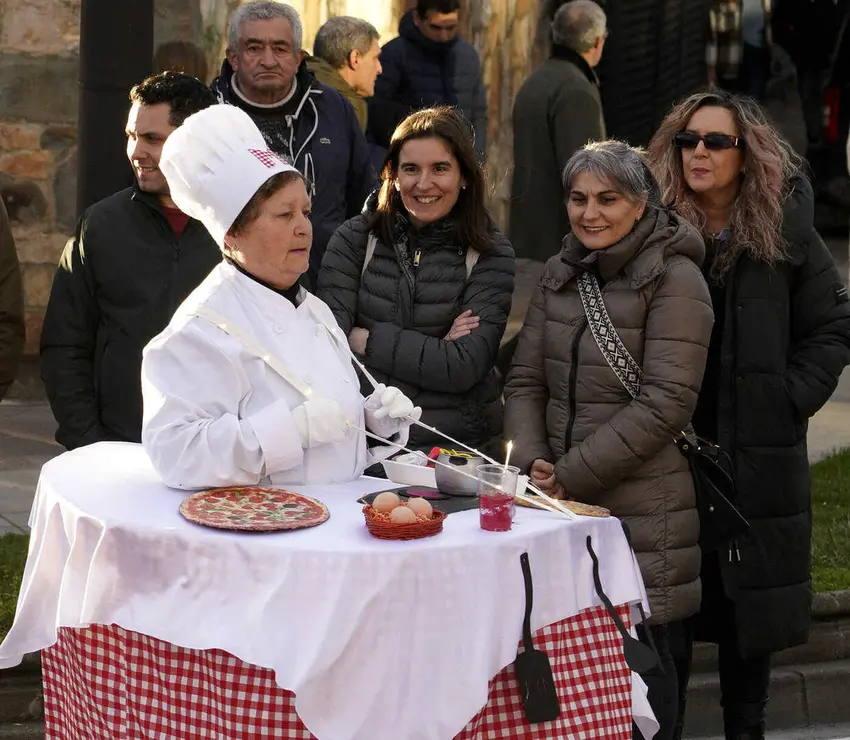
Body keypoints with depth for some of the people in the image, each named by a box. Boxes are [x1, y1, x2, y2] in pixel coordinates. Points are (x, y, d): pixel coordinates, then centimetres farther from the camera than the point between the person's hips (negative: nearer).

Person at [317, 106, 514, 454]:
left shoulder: (490, 255, 4)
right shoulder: (355, 238, 7)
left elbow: (464, 368, -7)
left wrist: (367, 340, -4)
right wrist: (435, 349, -6)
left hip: (461, 445, -1)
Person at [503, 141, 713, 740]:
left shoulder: (674, 280, -8)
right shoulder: (561, 274, 13)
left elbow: (664, 403, -14)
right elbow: (525, 380, 12)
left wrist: (571, 474, -14)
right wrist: (533, 460, -6)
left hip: (640, 507, -5)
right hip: (562, 508, 6)